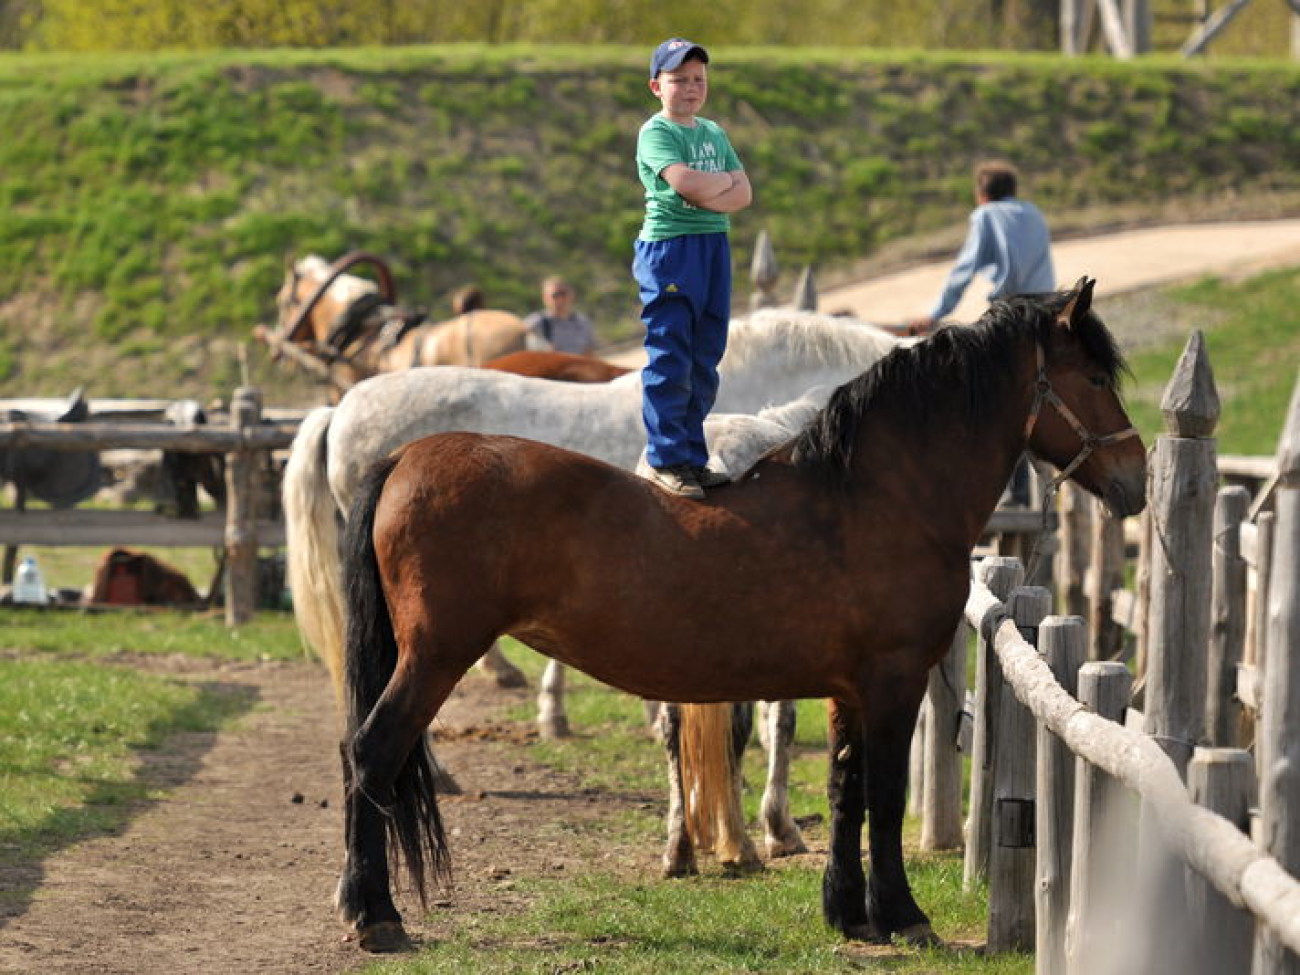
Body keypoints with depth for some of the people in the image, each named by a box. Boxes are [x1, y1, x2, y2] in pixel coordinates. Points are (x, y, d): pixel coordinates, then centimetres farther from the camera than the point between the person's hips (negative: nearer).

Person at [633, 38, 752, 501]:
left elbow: (744, 194, 7)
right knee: (670, 360, -7)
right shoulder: (655, 132, -6)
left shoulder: (714, 133, 16)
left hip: (714, 248, 7)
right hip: (669, 249, -7)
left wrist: (708, 197, -11)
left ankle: (692, 457, 16)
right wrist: (727, 179, -3)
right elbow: (687, 182, -21)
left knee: (704, 362, 9)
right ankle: (665, 459, -3)